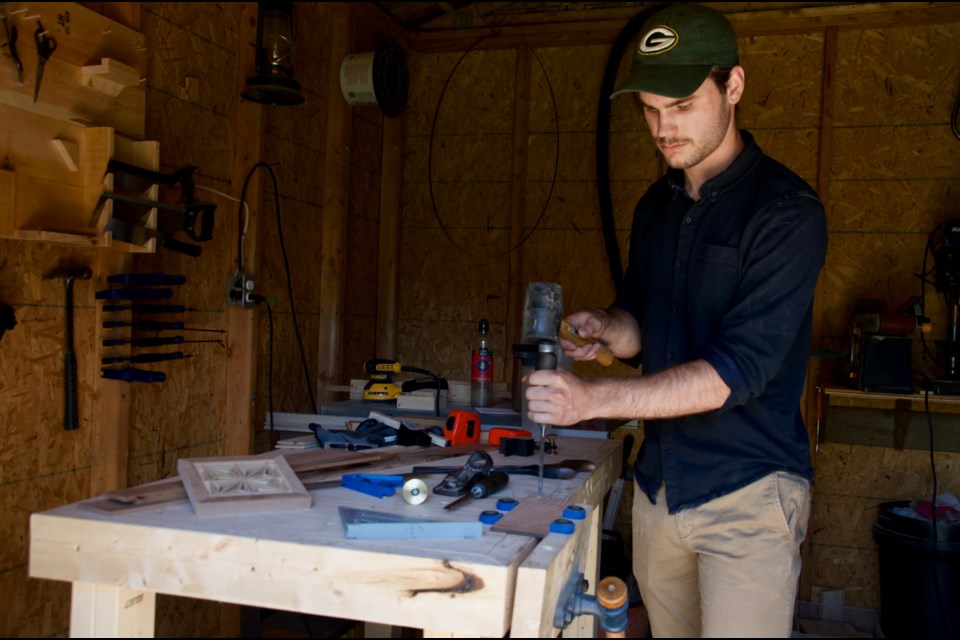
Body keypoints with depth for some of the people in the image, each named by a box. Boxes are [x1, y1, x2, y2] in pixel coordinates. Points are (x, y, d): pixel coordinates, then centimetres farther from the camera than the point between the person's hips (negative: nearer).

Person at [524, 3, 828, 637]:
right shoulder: (657, 205, 10)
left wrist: (594, 397, -27)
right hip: (659, 482, 6)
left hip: (746, 490, -6)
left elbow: (740, 369, -21)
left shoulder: (786, 209, -14)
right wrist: (606, 328, -7)